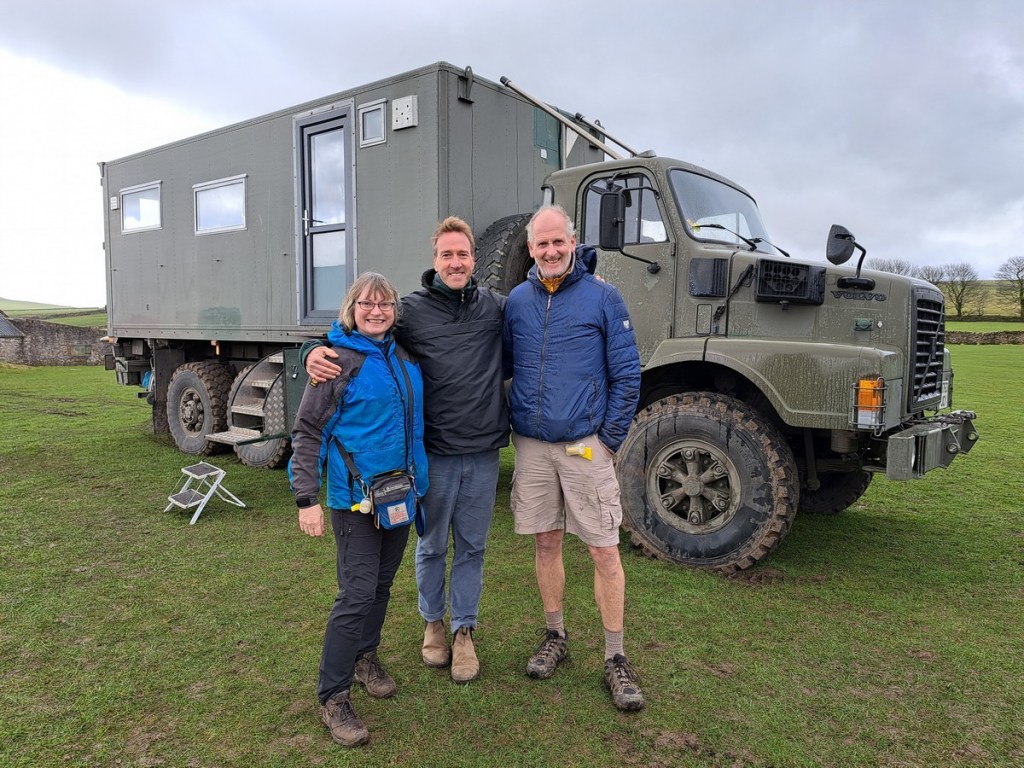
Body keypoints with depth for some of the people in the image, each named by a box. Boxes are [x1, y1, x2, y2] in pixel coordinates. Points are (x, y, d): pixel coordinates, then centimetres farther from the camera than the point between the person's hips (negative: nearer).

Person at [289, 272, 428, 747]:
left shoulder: (405, 355, 5)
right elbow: (307, 432, -9)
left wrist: (419, 479, 14)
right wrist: (306, 499, -14)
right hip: (354, 497, -6)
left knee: (382, 583, 18)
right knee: (357, 592, -5)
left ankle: (365, 657, 39)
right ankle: (333, 698, 10)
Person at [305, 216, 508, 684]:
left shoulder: (497, 307, 2)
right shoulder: (411, 310, -3)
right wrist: (316, 352, -17)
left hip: (483, 453, 2)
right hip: (434, 453, -1)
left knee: (471, 547, 14)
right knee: (432, 545, 15)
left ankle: (463, 632, 32)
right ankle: (433, 623, 39)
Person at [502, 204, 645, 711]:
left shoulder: (602, 298, -4)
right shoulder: (517, 301, 6)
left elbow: (627, 376, -4)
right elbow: (503, 366, 16)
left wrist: (609, 438, -6)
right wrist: (512, 424, 7)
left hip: (585, 444, -3)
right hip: (531, 445, 3)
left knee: (604, 550, 1)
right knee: (546, 543, 13)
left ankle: (615, 659, 16)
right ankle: (555, 638, 31)